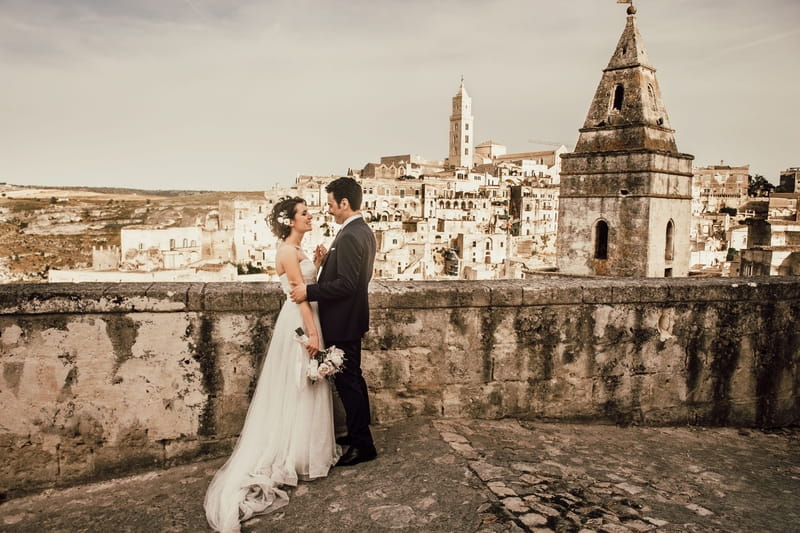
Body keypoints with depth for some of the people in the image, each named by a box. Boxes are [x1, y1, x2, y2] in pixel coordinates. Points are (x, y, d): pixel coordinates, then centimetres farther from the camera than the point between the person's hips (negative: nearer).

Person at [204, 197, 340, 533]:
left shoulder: (295, 249, 14)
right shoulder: (288, 250, -16)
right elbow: (300, 294, -21)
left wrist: (318, 263, 11)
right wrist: (312, 333, -22)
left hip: (304, 320, 10)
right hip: (299, 324, -10)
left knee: (305, 388, 16)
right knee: (298, 389, 0)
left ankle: (303, 452, 27)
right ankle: (296, 457, 12)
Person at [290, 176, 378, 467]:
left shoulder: (350, 236, -22)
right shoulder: (363, 231, 10)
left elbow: (345, 284, -26)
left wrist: (309, 291, -19)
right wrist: (327, 259, 1)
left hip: (343, 322, -10)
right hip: (351, 317, 10)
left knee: (347, 380, 0)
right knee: (353, 377, 19)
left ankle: (362, 445, 12)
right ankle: (359, 433, 33)